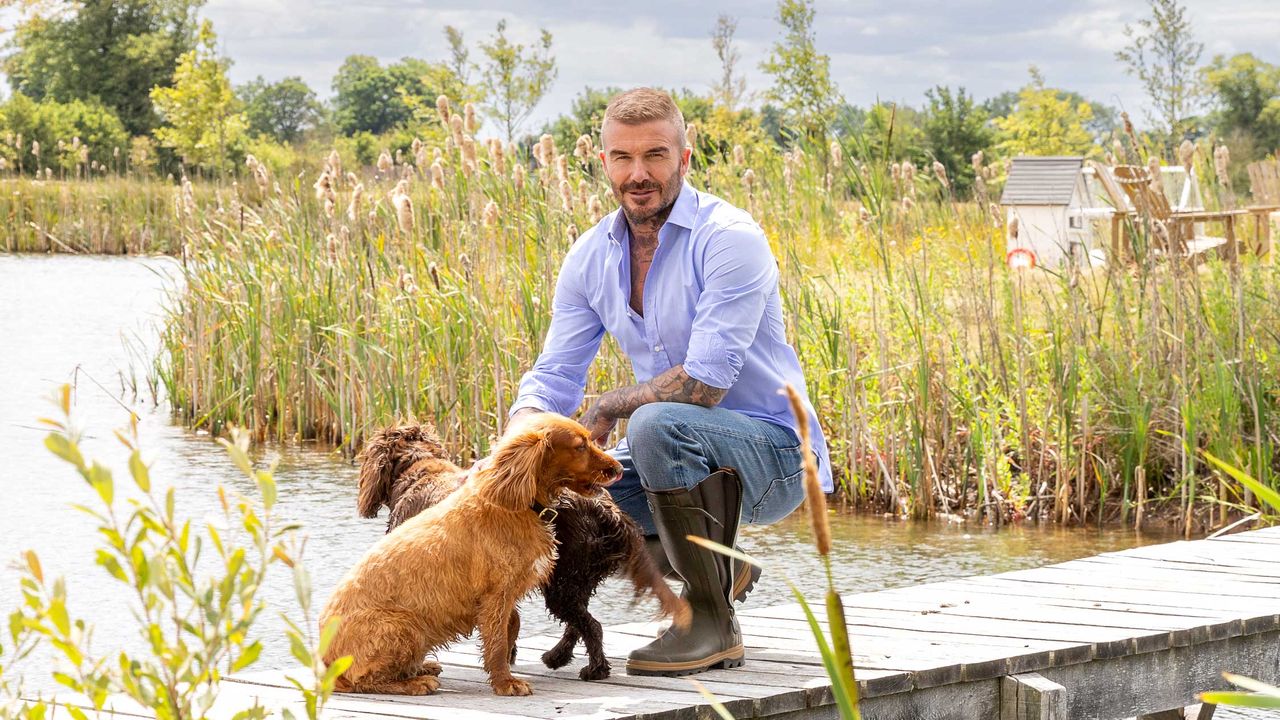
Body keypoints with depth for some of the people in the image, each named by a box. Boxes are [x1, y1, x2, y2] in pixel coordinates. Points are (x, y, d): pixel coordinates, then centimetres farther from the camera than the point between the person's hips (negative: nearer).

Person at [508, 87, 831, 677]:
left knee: (656, 421, -35)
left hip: (774, 450, -8)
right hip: (686, 452, 8)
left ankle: (714, 622, -18)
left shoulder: (730, 240, -19)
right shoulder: (590, 257, 3)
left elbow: (704, 382, -27)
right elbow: (556, 374, 3)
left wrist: (607, 408, -15)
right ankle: (722, 569, 11)